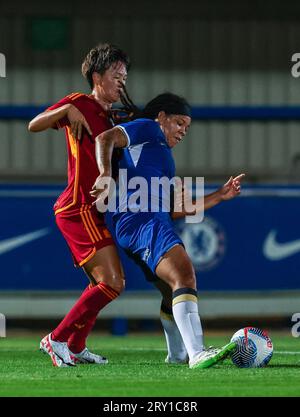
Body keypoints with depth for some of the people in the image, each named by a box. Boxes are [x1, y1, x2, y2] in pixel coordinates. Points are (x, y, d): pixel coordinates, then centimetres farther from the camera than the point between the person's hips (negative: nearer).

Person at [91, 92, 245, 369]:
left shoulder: (165, 158, 35)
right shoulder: (148, 130, 10)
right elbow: (106, 138, -6)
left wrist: (220, 196, 25)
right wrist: (105, 175, -22)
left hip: (157, 223, 11)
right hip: (140, 219, -11)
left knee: (175, 293, 25)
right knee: (184, 273, -28)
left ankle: (178, 355, 45)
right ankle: (197, 354, -43)